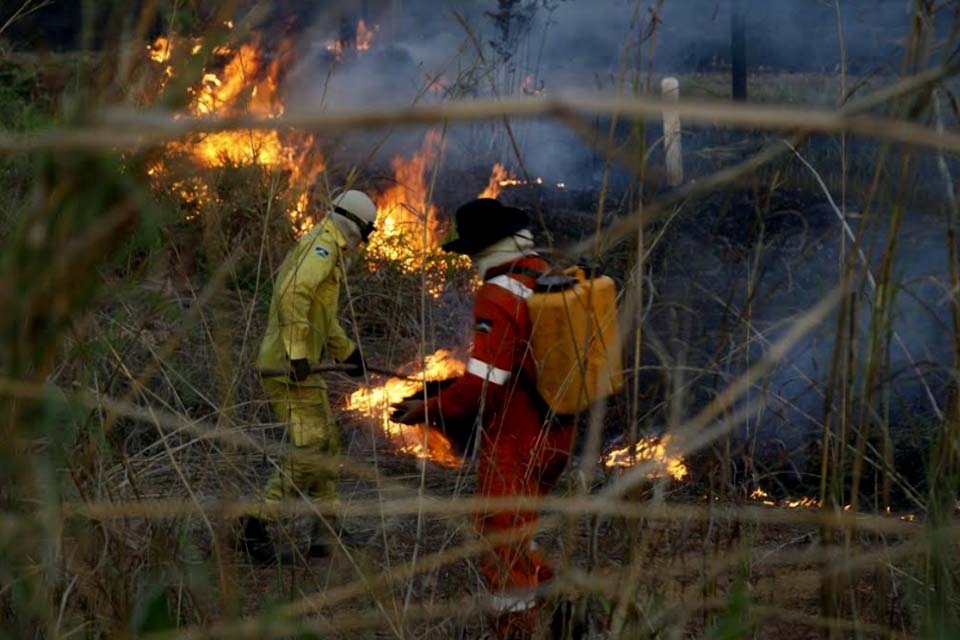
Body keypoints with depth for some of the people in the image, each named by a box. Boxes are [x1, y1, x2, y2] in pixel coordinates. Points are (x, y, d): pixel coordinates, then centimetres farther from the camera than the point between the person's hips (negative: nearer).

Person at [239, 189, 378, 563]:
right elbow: (293, 294, -28)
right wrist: (297, 353, -30)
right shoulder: (323, 247, -12)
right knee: (311, 450, -13)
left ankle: (324, 533, 20)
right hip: (291, 367, -11)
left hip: (302, 363, 11)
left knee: (327, 446, 15)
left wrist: (347, 351, 38)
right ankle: (257, 522, -11)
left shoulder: (323, 247, 21)